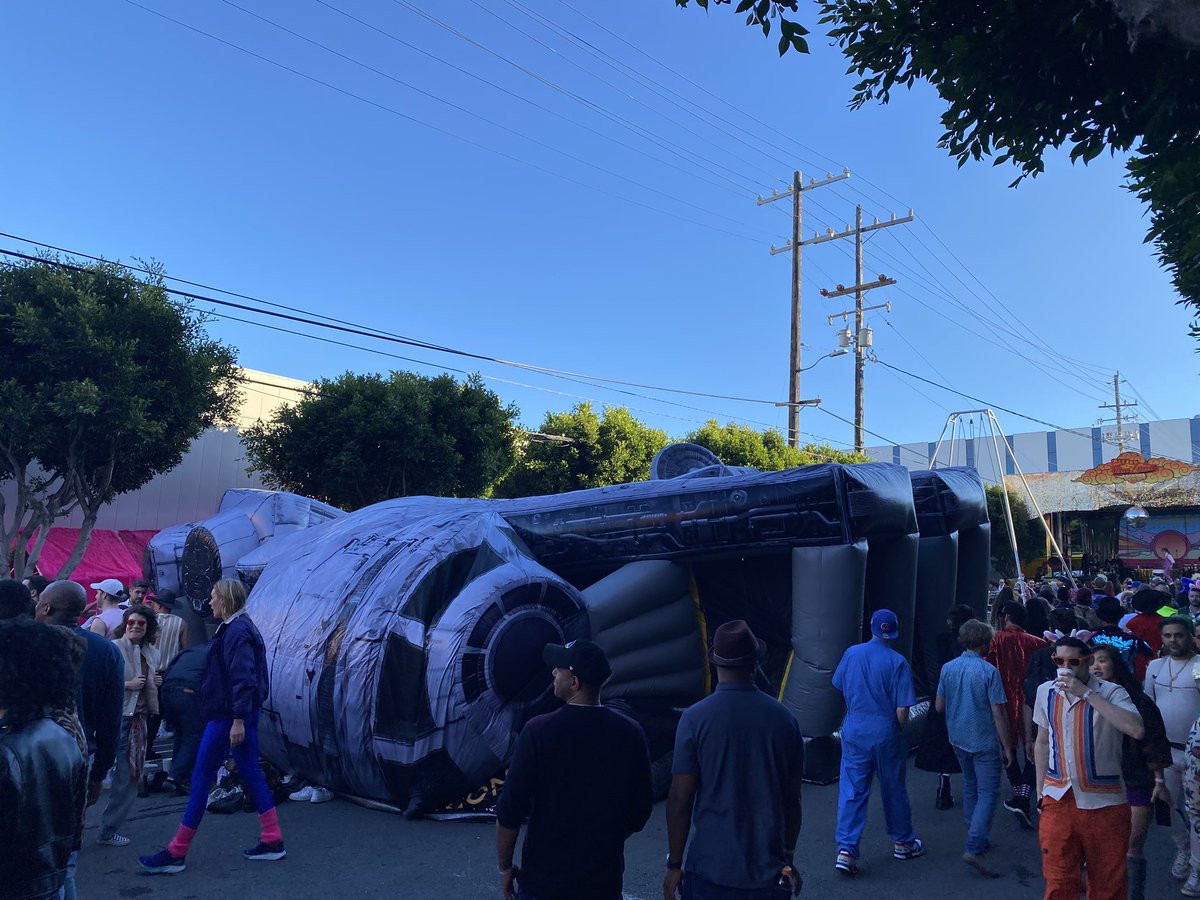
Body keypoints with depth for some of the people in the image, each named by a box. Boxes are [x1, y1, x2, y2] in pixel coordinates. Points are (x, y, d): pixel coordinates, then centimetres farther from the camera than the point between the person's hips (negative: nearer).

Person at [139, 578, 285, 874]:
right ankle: (272, 841, 17)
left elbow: (242, 678, -23)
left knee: (201, 778, -1)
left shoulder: (236, 632, -17)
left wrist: (238, 720, -24)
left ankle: (176, 853, 9)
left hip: (227, 715, -10)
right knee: (251, 773, 12)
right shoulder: (240, 627, 14)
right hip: (241, 713, 10)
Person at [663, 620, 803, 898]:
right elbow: (792, 799, 5)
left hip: (711, 870, -2)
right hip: (768, 871, 3)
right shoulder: (784, 719, -3)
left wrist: (674, 865, 1)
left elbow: (679, 799, -10)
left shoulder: (695, 718, -12)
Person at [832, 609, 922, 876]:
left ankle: (846, 849, -3)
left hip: (854, 732, 2)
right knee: (893, 789, 15)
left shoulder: (851, 653, -3)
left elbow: (839, 686, 11)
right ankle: (903, 842, 33)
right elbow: (902, 709, -13)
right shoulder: (897, 662, -13)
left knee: (851, 791, 4)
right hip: (886, 734, -2)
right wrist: (900, 732, 5)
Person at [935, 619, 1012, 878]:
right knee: (987, 794, -2)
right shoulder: (988, 671, -16)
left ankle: (977, 839, 32)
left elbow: (939, 706, 5)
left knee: (970, 786, 22)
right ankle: (974, 848, -11)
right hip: (984, 741, -6)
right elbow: (998, 713, -15)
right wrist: (1007, 746, -6)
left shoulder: (948, 668, -1)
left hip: (958, 740, 6)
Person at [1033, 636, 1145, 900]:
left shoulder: (1111, 693, -9)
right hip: (1058, 800, 2)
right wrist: (1040, 792, 14)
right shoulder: (1046, 691, 3)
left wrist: (1086, 693, -27)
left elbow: (1137, 729, -29)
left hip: (1104, 802, -2)